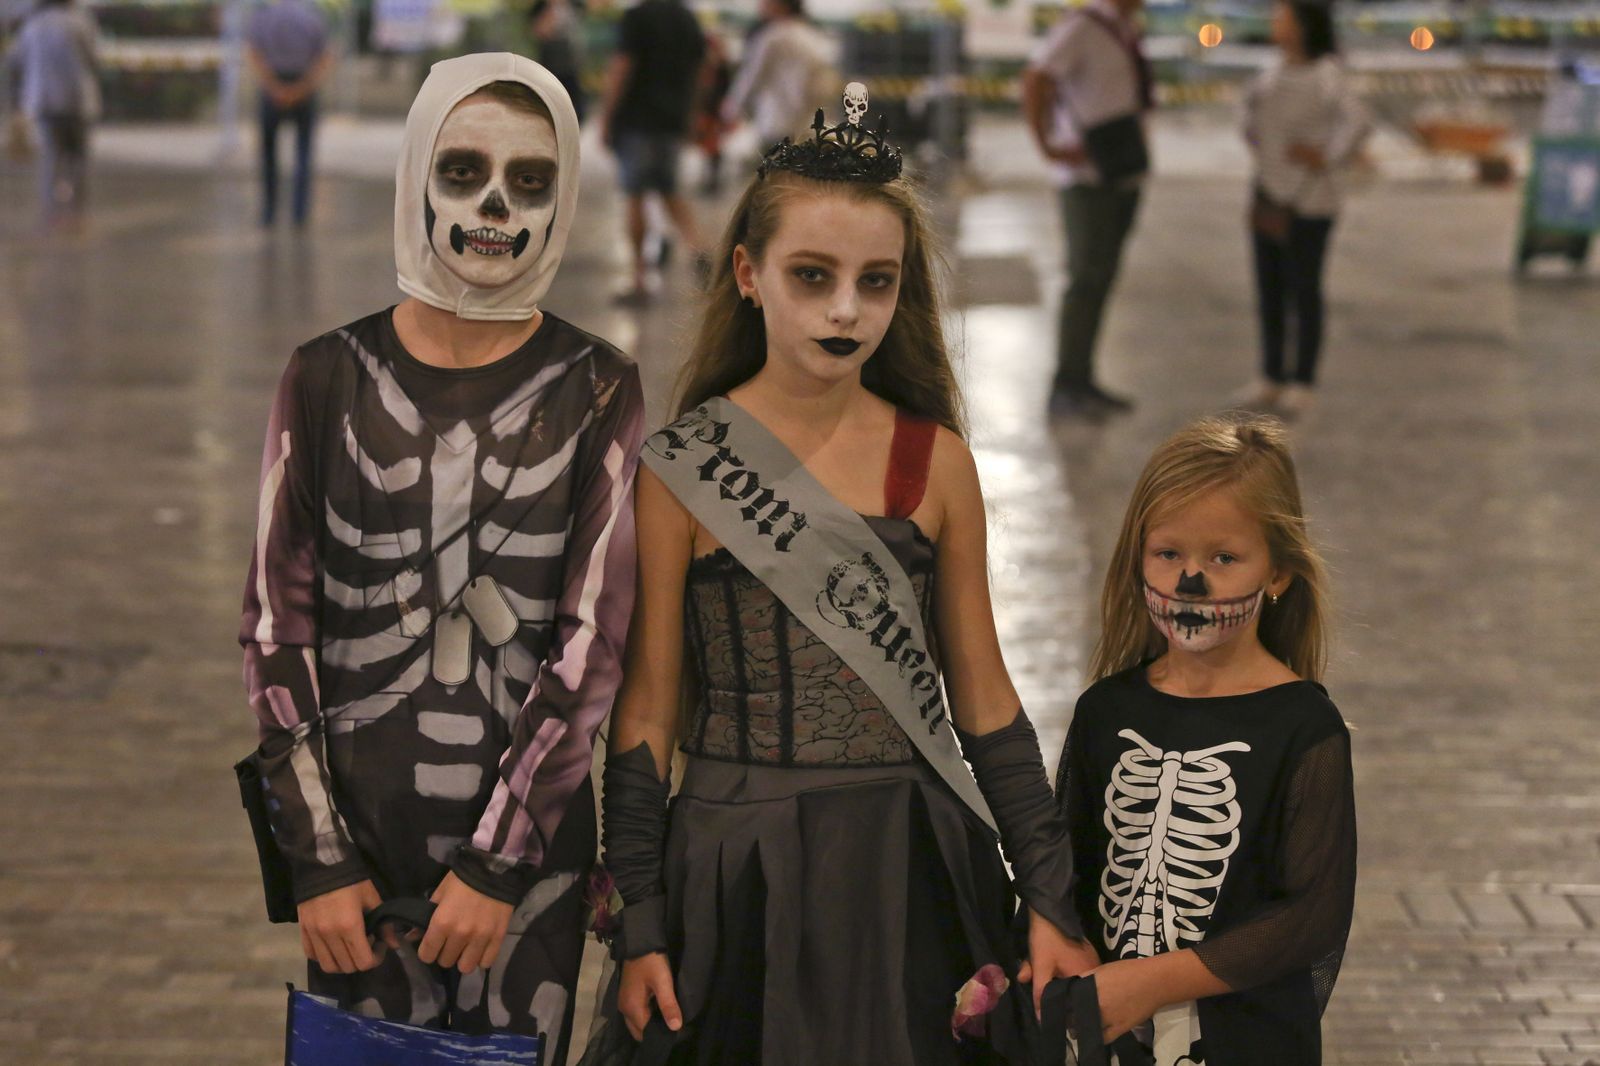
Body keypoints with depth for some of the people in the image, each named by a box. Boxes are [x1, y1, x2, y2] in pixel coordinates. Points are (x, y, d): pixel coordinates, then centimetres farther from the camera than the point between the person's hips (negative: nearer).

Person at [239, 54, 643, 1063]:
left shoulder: (594, 390, -2)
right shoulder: (330, 377, 0)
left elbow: (593, 638, -7)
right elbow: (279, 625, 0)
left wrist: (496, 864, -11)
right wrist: (321, 860, -6)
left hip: (531, 835, 0)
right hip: (360, 832, 1)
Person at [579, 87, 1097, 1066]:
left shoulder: (936, 463, 2)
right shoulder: (683, 471, -5)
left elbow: (983, 701, 7)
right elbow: (646, 712, -2)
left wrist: (1051, 901, 5)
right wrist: (641, 927, -4)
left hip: (908, 873, 2)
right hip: (739, 868, -2)